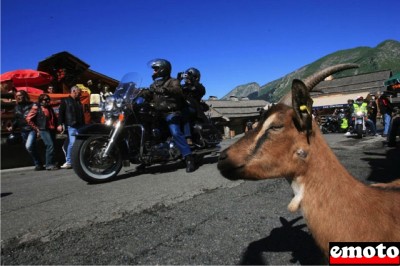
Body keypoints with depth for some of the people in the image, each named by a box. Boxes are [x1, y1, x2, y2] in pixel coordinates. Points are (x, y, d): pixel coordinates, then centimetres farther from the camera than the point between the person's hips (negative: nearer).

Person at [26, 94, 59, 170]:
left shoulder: (49, 107, 17)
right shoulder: (36, 107, -1)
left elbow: (54, 118, 25)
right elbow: (28, 118, -4)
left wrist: (55, 127, 12)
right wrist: (36, 128, -4)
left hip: (52, 129, 7)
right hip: (44, 130, -7)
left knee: (53, 146, 6)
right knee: (50, 145, -16)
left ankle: (52, 163, 15)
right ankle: (49, 164, -10)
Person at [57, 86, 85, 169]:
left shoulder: (78, 102, 22)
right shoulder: (65, 101, 6)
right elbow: (61, 113, -2)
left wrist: (84, 125, 20)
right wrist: (60, 124, -11)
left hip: (80, 126, 6)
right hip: (72, 125, -6)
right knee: (72, 142, -14)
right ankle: (68, 161, -8)